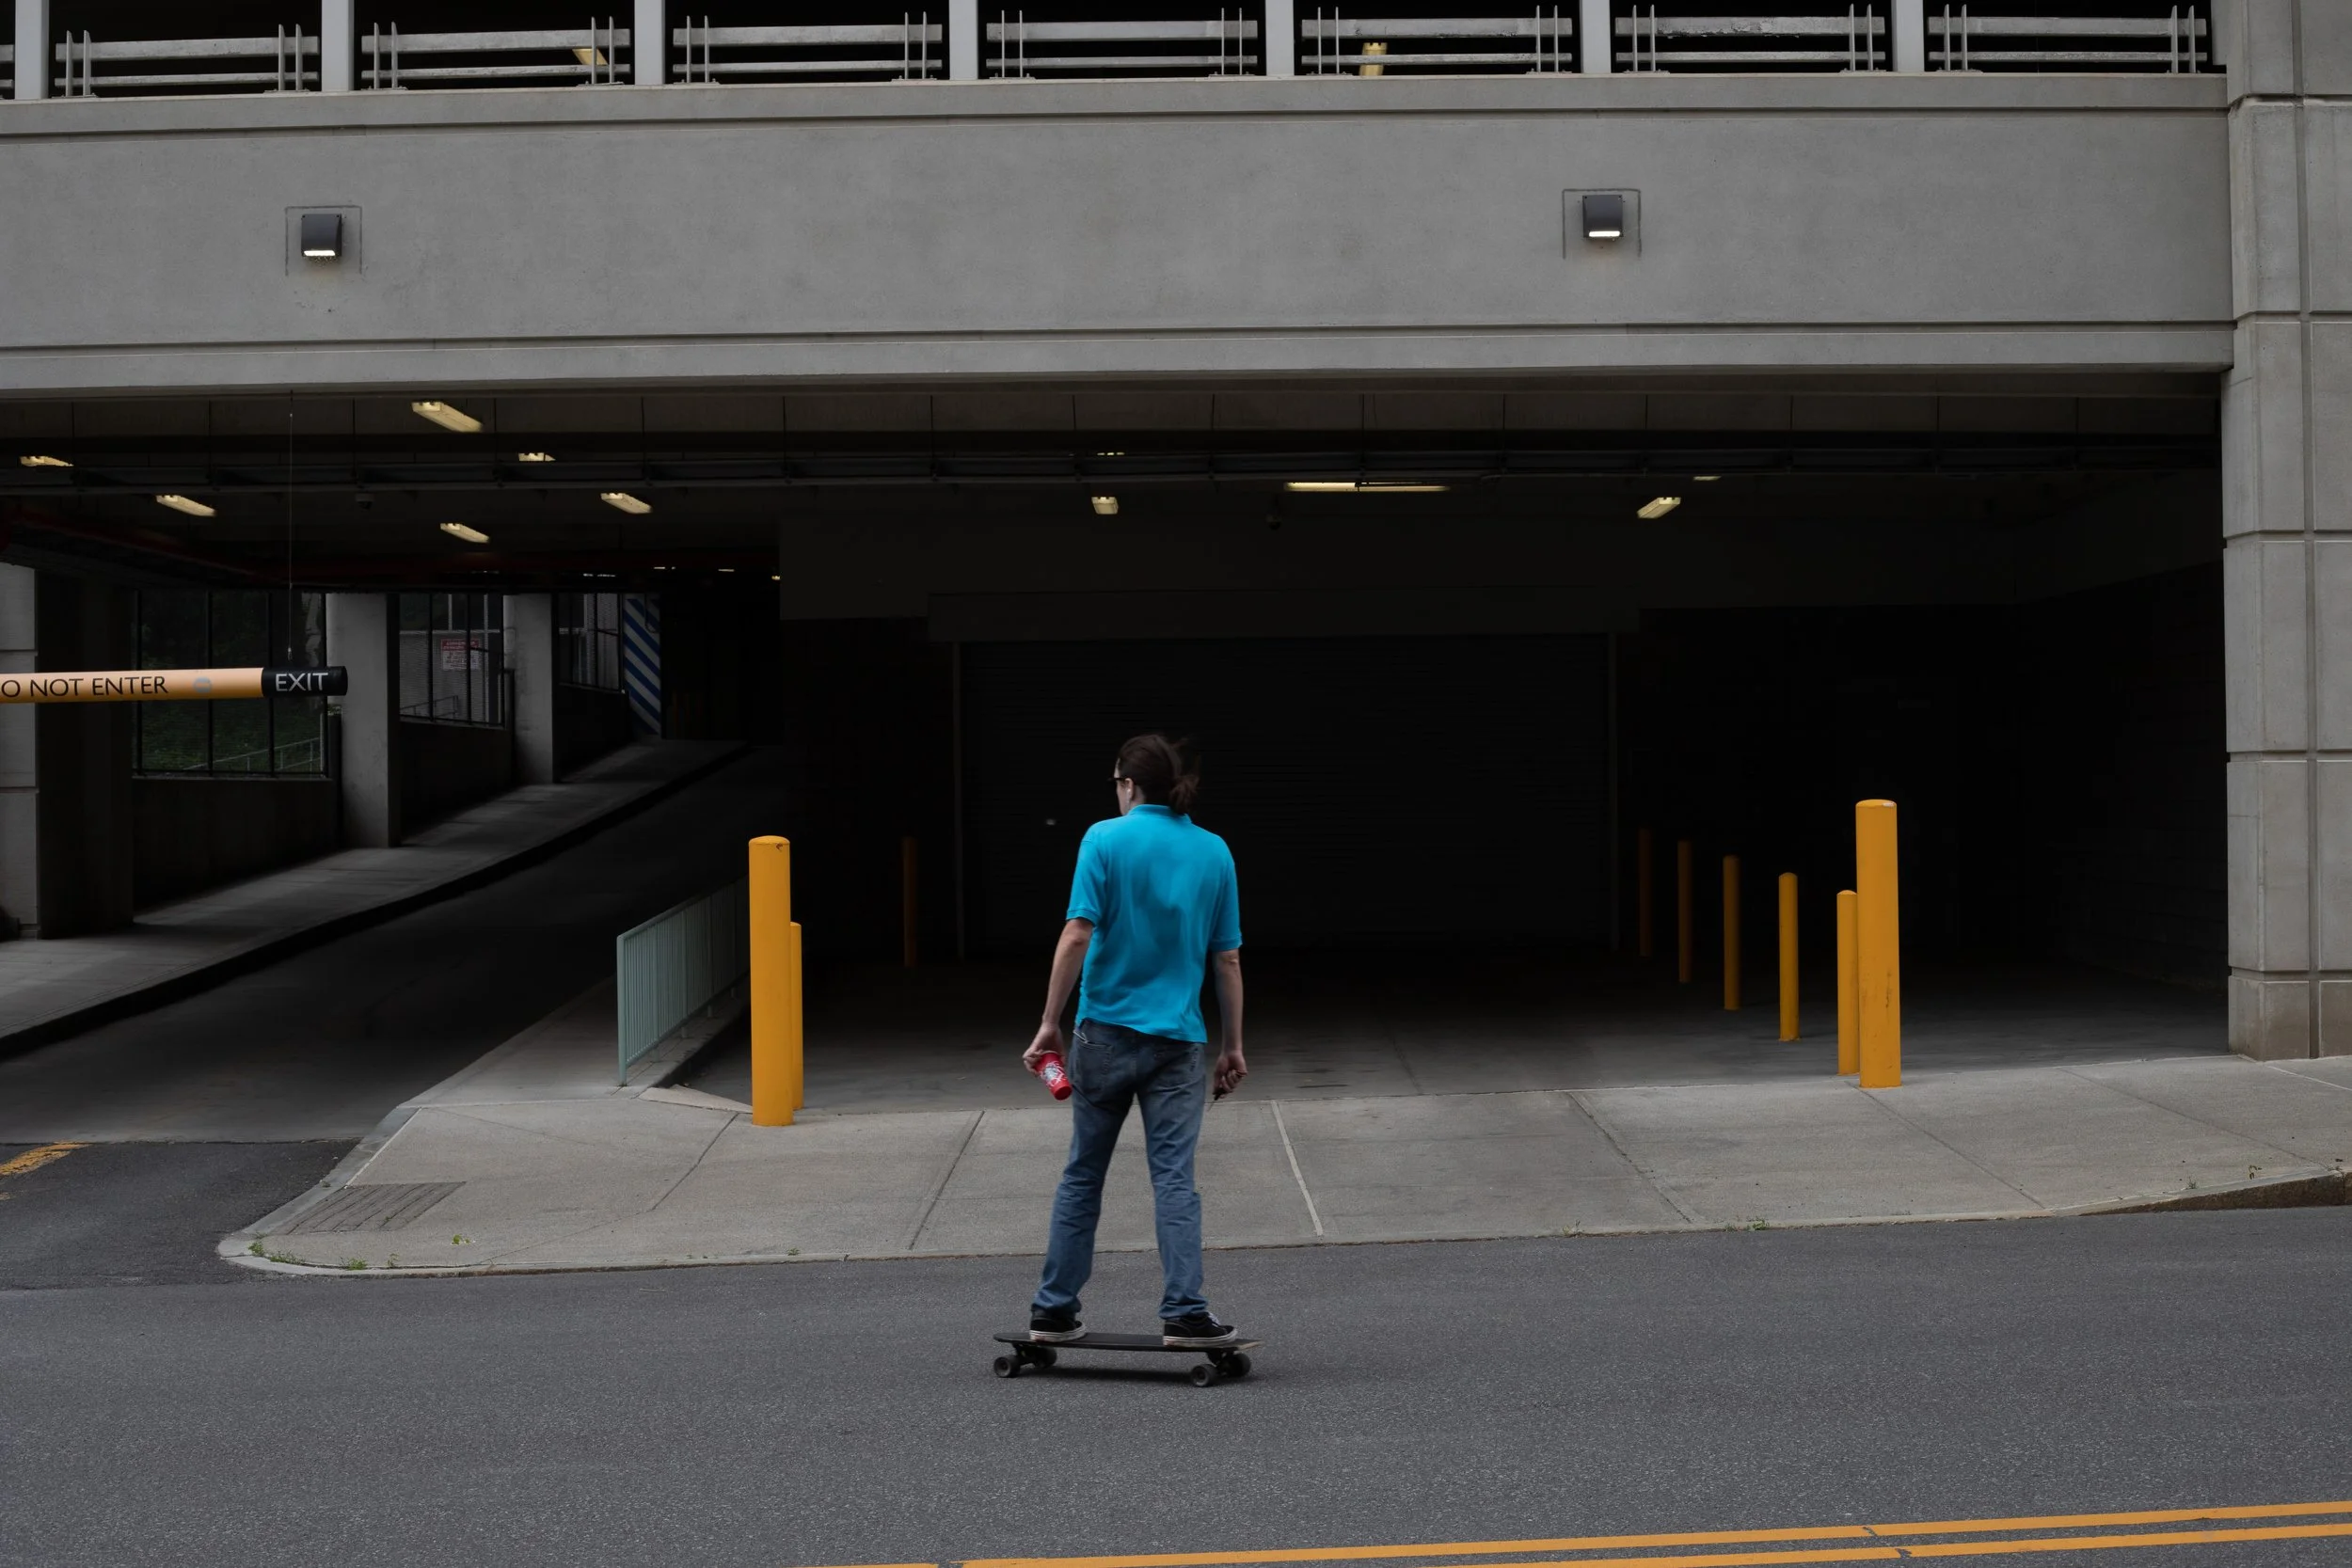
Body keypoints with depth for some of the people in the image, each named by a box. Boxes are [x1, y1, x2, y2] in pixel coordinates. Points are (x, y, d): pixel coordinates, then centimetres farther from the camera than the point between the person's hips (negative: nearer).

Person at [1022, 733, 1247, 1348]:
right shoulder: (1213, 851, 5)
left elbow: (1078, 936, -13)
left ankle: (1054, 1310, 16)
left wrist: (1050, 1024, -7)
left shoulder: (1105, 839, -5)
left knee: (1082, 1176, 10)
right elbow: (1227, 958, 5)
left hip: (1105, 1033, -1)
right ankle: (1184, 1313, -7)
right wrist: (1232, 1046, 12)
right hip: (1179, 1042, 1)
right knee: (1174, 1179, 0)